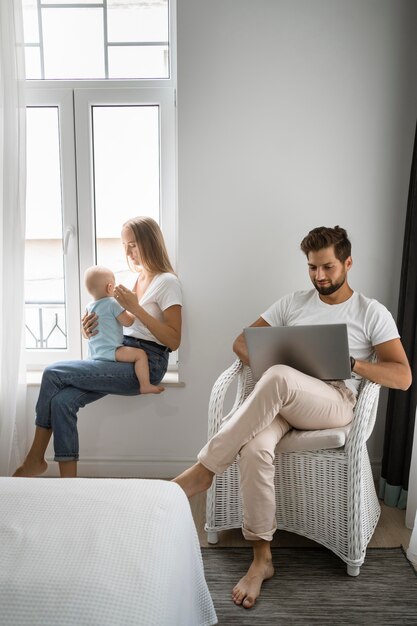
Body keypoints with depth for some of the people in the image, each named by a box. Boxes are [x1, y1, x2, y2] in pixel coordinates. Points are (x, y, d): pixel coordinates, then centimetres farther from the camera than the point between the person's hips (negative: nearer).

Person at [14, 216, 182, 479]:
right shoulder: (135, 279, 19)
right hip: (120, 354, 7)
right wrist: (96, 328, 0)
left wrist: (136, 308, -16)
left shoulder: (167, 282, -5)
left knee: (53, 374, -16)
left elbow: (173, 341, -12)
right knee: (62, 400, -18)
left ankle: (35, 459, 3)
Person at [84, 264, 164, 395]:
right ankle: (145, 385, -24)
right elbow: (128, 322, -8)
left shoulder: (89, 306, 15)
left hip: (93, 353, 9)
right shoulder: (112, 303, -10)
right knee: (140, 354, -16)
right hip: (109, 350, -9)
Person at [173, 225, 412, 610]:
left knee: (279, 378, -38)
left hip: (334, 402, -3)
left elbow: (403, 377, 3)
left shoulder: (372, 313, 10)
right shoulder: (292, 303, 19)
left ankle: (205, 469, -26)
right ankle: (262, 559, -12)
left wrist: (351, 363, -14)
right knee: (254, 449, -32)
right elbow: (242, 341, 17)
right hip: (281, 400, 3)